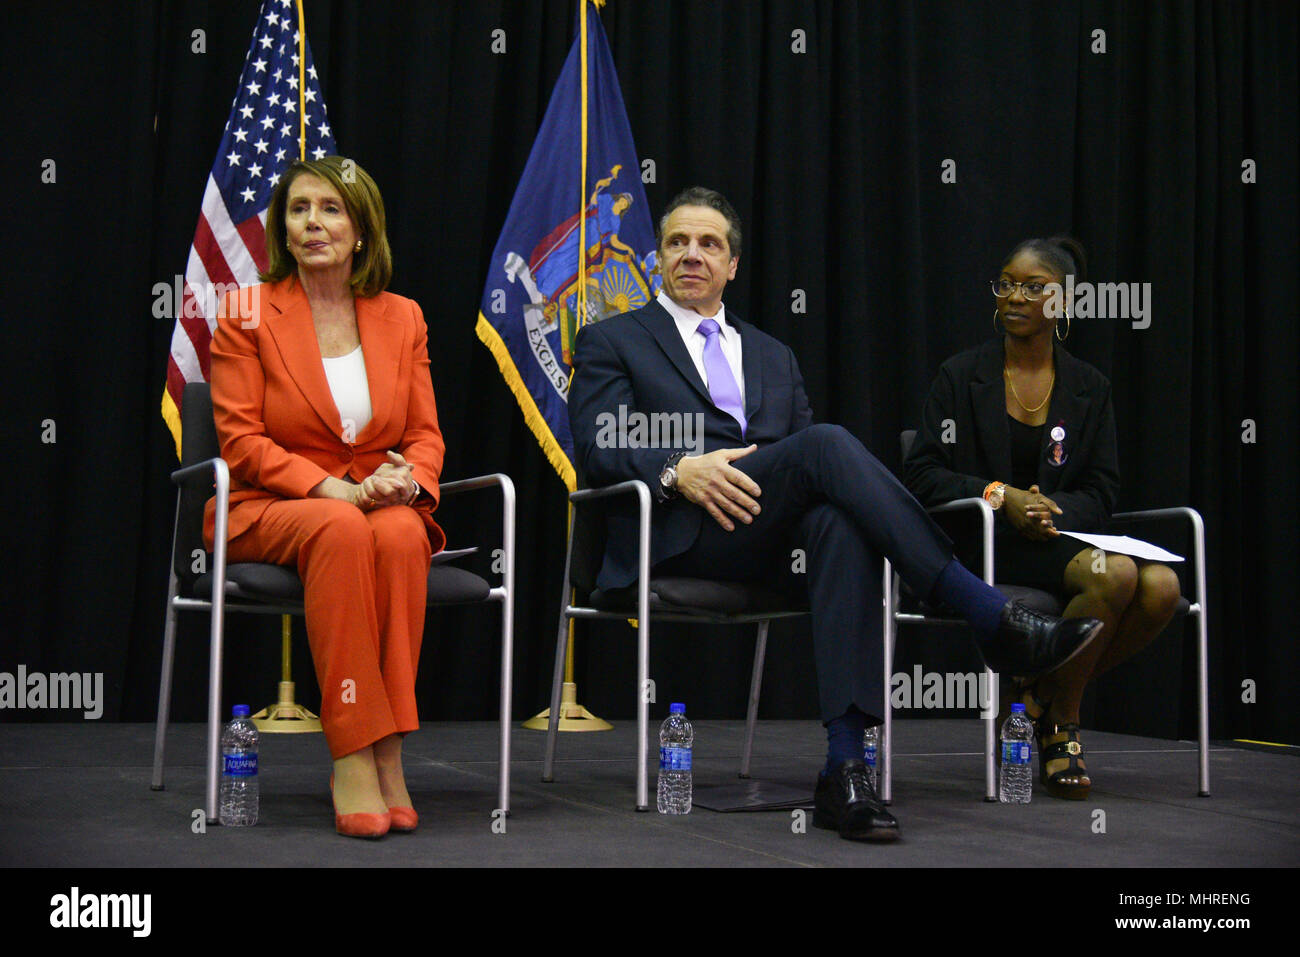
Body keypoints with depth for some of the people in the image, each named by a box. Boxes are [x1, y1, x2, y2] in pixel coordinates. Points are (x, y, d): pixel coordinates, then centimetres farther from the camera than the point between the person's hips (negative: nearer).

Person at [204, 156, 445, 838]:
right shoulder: (247, 312, 3)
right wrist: (332, 488, -18)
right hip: (269, 509, -2)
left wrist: (406, 481, -15)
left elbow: (425, 435, 10)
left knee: (402, 535, -34)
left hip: (384, 509, 3)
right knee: (343, 531, -37)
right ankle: (352, 754, -37)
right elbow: (240, 438, -4)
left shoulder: (402, 318, 13)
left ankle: (385, 753, -33)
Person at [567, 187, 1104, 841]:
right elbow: (598, 449, 1)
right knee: (827, 445, -30)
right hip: (681, 537, -4)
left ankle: (844, 770, -42)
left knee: (839, 520, -35)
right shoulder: (611, 342, 18)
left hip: (772, 537, 4)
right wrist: (678, 469, -19)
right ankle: (994, 622, -35)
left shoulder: (772, 357, 31)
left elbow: (808, 461, 21)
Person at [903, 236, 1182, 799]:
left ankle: (1039, 693, -4)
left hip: (1062, 536, 4)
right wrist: (998, 495, -17)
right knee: (1113, 575, -31)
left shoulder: (1089, 388, 13)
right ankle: (1060, 726, -9)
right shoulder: (962, 376, 4)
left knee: (1162, 586, -26)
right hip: (983, 543, -4)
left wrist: (1052, 509, -15)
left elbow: (1101, 493, 8)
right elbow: (921, 476, -2)